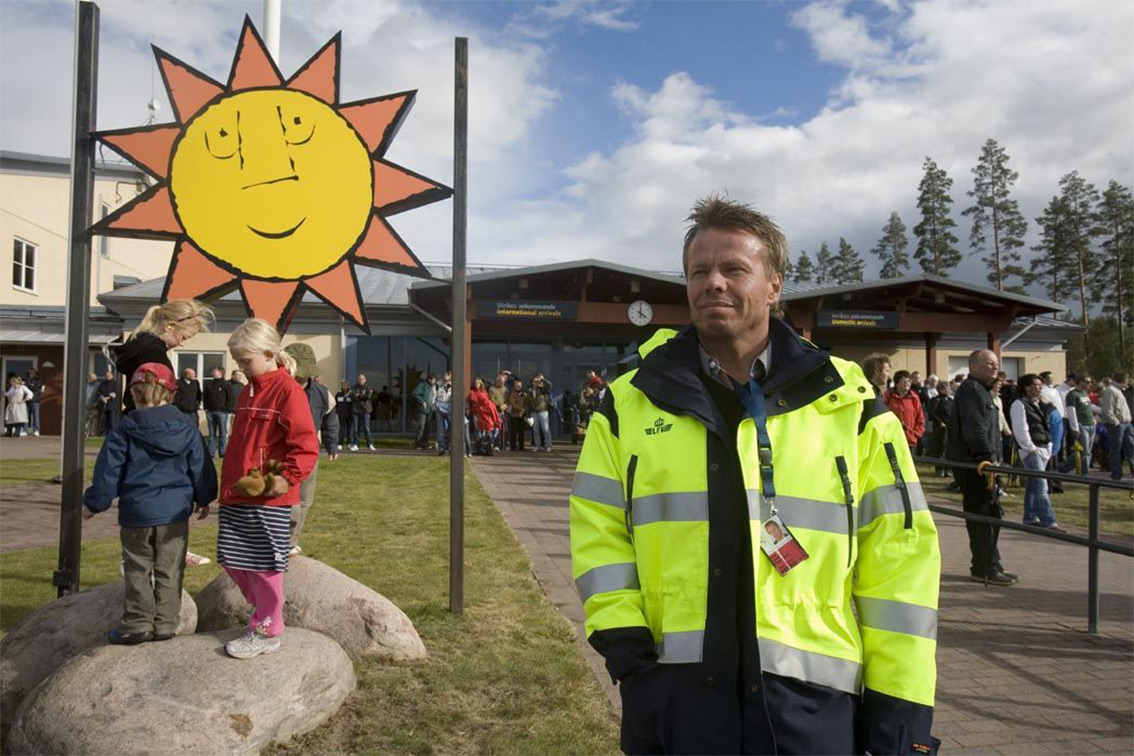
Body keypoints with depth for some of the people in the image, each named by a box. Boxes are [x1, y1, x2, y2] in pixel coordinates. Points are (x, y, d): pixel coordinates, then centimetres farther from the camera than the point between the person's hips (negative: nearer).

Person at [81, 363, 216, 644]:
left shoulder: (124, 431, -7)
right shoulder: (187, 427, -2)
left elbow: (108, 471, -3)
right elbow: (200, 467, 4)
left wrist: (93, 503, 11)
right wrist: (203, 499, 17)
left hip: (136, 513, -1)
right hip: (175, 512, 2)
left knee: (137, 570, 11)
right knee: (169, 571, 9)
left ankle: (137, 624, 13)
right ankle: (165, 624, 13)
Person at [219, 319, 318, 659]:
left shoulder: (288, 391, -12)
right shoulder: (248, 392, 15)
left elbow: (305, 444, -18)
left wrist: (288, 477, -24)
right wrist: (227, 483, 20)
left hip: (268, 497, -8)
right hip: (235, 495, 9)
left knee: (264, 564, 1)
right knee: (231, 559, 13)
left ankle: (266, 631, 15)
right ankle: (264, 606, 32)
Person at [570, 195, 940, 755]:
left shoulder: (849, 406, 1)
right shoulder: (629, 404, 4)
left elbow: (896, 555, 1)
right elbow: (598, 530, 6)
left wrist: (899, 708, -1)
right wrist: (625, 644, -5)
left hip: (812, 698, 0)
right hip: (673, 693, 1)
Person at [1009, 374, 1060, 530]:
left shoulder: (1039, 404, 18)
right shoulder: (1019, 404, -9)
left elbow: (1046, 427, 23)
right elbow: (1020, 430, -16)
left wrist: (1049, 446, 13)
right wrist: (1031, 448, -16)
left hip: (1043, 449, 9)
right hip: (1031, 450, -9)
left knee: (1033, 486, 14)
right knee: (1041, 487, -14)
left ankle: (1030, 518, 21)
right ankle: (1049, 522, -18)